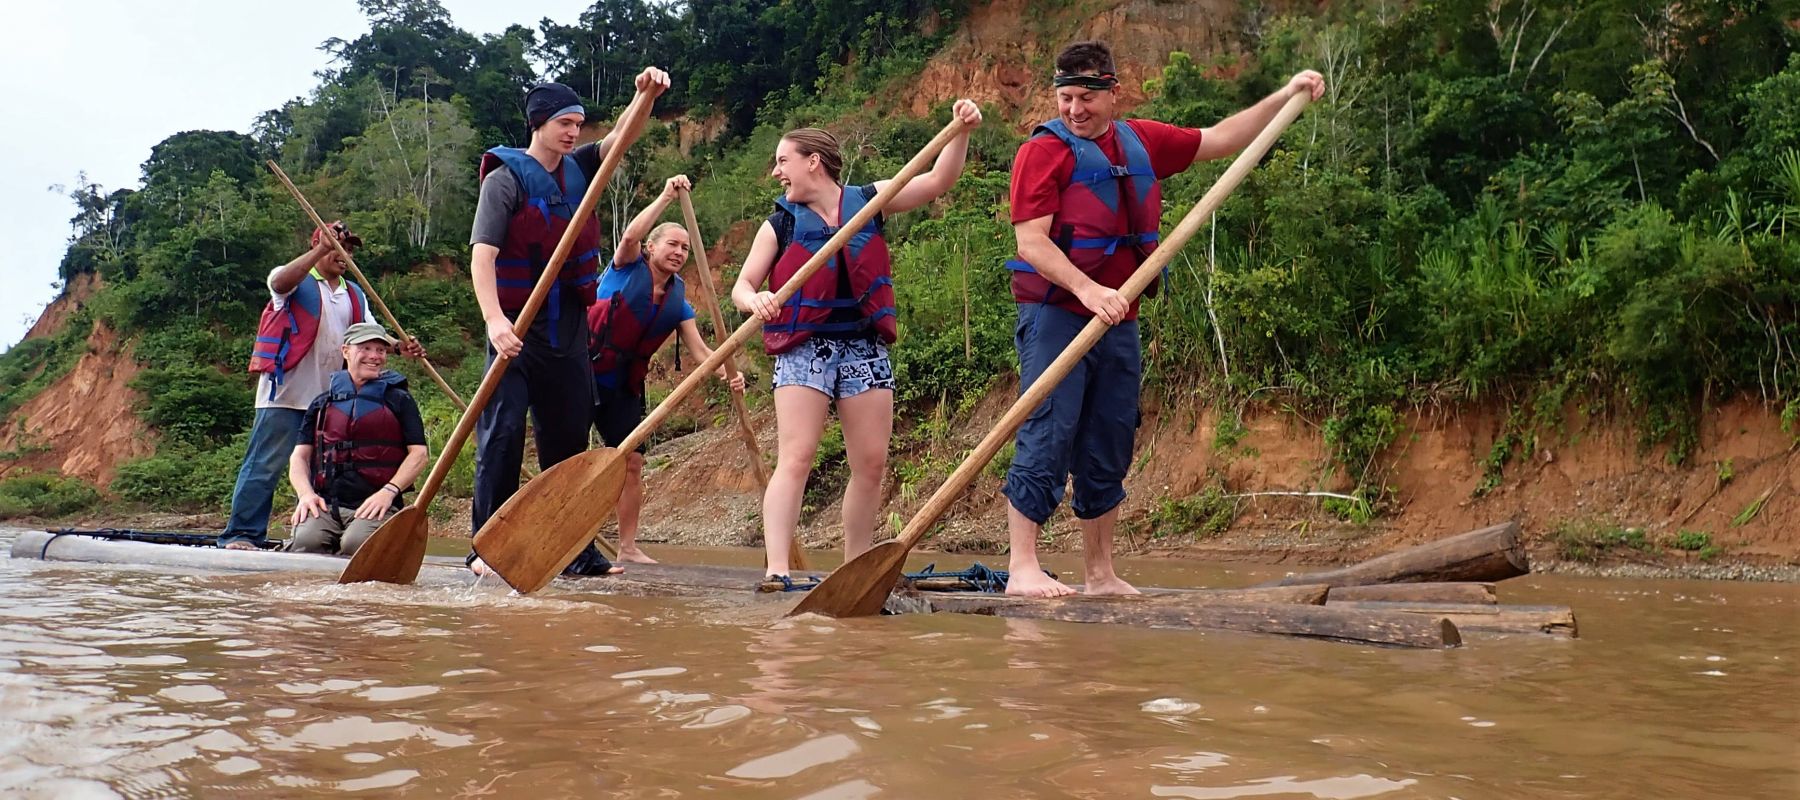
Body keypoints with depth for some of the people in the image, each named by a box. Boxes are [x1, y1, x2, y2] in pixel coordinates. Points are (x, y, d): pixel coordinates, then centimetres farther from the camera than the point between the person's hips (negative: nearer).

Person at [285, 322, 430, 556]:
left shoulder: (399, 400, 14)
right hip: (324, 504, 2)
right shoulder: (323, 402, 20)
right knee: (305, 541, -31)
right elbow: (300, 456, 16)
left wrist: (389, 491, -10)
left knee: (356, 542, -34)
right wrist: (306, 493, -5)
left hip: (374, 505, -1)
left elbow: (419, 453, 5)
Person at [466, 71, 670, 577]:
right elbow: (482, 254, -16)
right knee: (502, 432, -9)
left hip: (568, 328, 6)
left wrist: (646, 96, -15)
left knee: (569, 437, 9)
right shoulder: (506, 178, -8)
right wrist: (494, 319, -30)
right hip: (517, 327, -6)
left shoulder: (578, 170, 11)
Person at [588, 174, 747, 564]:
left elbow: (699, 349, 0)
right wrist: (666, 197, -29)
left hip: (624, 386, 5)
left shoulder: (678, 302, 8)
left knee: (633, 462, 5)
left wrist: (726, 372, -20)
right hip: (586, 371, -5)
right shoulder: (628, 268, -4)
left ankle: (628, 547, 14)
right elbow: (630, 235, -26)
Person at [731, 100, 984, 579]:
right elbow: (741, 287, 2)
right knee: (795, 459, -13)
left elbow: (938, 181, 4)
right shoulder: (780, 224, 5)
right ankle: (776, 569, -18)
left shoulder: (869, 201, 8)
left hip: (864, 346, 2)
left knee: (871, 463, 3)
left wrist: (960, 131, -10)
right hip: (804, 347, -2)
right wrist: (755, 301, -21)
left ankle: (855, 567, 15)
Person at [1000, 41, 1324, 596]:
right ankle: (1023, 569, -9)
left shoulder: (1143, 142, 15)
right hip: (1055, 317, -6)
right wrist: (1087, 290, -26)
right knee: (1046, 439, -11)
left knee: (1109, 451, 9)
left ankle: (1101, 575, 18)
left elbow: (1220, 140, 26)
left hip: (1119, 322, 6)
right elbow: (1031, 242, -14)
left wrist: (1287, 95, 23)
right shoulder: (1044, 151, -4)